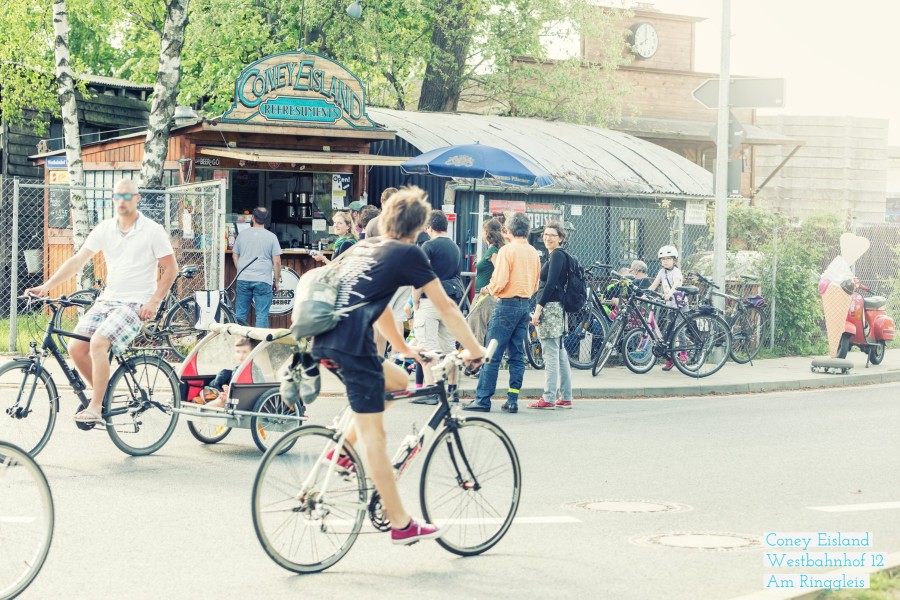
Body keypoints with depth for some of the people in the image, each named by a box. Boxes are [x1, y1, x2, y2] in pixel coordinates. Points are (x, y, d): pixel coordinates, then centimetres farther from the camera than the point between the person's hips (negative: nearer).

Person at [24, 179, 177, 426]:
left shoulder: (152, 231, -5)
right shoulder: (105, 229, 6)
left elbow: (171, 269, -3)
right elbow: (78, 260, 2)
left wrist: (154, 302, -13)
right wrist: (47, 285, -9)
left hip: (136, 304, -6)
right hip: (107, 300, 6)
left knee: (98, 343, -27)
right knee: (76, 346, -11)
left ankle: (95, 408, -21)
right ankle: (103, 395, 11)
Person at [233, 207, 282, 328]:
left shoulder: (242, 234, 6)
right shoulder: (271, 237, -3)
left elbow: (234, 256, 14)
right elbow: (277, 262, -4)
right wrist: (276, 281, 5)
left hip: (243, 279, 3)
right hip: (263, 280, -3)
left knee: (240, 314, 11)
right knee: (262, 314, 0)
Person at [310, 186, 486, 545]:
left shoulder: (362, 248, 25)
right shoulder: (409, 254, 3)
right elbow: (446, 308, 6)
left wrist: (403, 348, 44)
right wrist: (475, 351, 17)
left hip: (324, 343, 8)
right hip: (352, 344, -8)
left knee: (397, 381, 25)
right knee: (374, 437, -3)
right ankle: (402, 525, 3)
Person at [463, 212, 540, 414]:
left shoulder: (508, 250, -11)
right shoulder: (533, 253, 10)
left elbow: (500, 281, -16)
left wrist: (491, 289, 3)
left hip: (508, 304, -7)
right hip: (525, 305, 7)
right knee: (517, 355, 9)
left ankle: (482, 399, -5)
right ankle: (513, 400, 8)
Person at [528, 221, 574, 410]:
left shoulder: (557, 255, -11)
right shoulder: (556, 255, 19)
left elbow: (551, 284, -18)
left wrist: (538, 308, -20)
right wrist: (540, 308, 19)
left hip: (551, 308, -10)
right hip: (556, 308, 10)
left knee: (550, 354, -9)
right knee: (560, 354, 11)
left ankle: (549, 399, -8)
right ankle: (565, 397, 14)